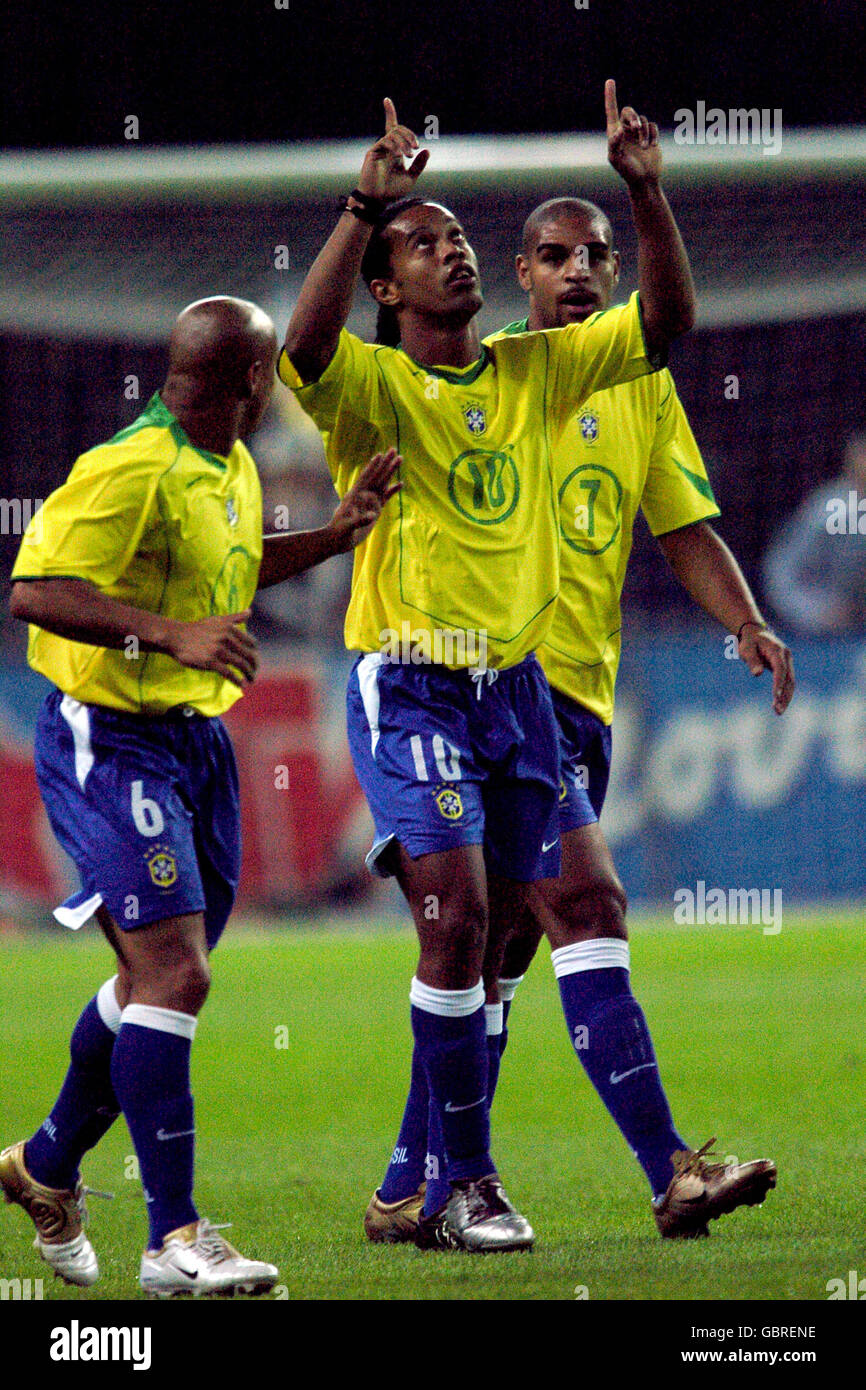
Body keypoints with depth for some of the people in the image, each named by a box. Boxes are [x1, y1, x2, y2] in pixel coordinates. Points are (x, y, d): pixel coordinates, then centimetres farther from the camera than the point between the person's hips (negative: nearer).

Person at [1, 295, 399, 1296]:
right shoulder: (133, 470, -19)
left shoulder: (231, 471, 12)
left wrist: (336, 535, 18)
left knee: (160, 979, 15)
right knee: (173, 971, -16)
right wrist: (170, 632, -32)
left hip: (197, 739, 10)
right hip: (111, 743, -10)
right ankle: (174, 1238, -15)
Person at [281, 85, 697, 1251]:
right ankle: (470, 1183, -8)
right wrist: (366, 203, -36)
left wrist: (647, 194, -10)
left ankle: (430, 1179, 17)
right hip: (409, 684, -5)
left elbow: (663, 323, 3)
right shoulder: (371, 385, -7)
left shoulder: (536, 370, 8)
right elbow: (305, 345, -29)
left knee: (498, 935, 6)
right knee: (456, 914, -16)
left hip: (518, 682, 5)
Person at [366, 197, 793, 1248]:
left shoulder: (642, 389, 15)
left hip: (582, 697, 7)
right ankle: (670, 1171, -23)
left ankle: (414, 1191, 17)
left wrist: (749, 623, -2)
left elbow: (686, 530, 13)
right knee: (587, 904, -17)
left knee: (496, 956, 10)